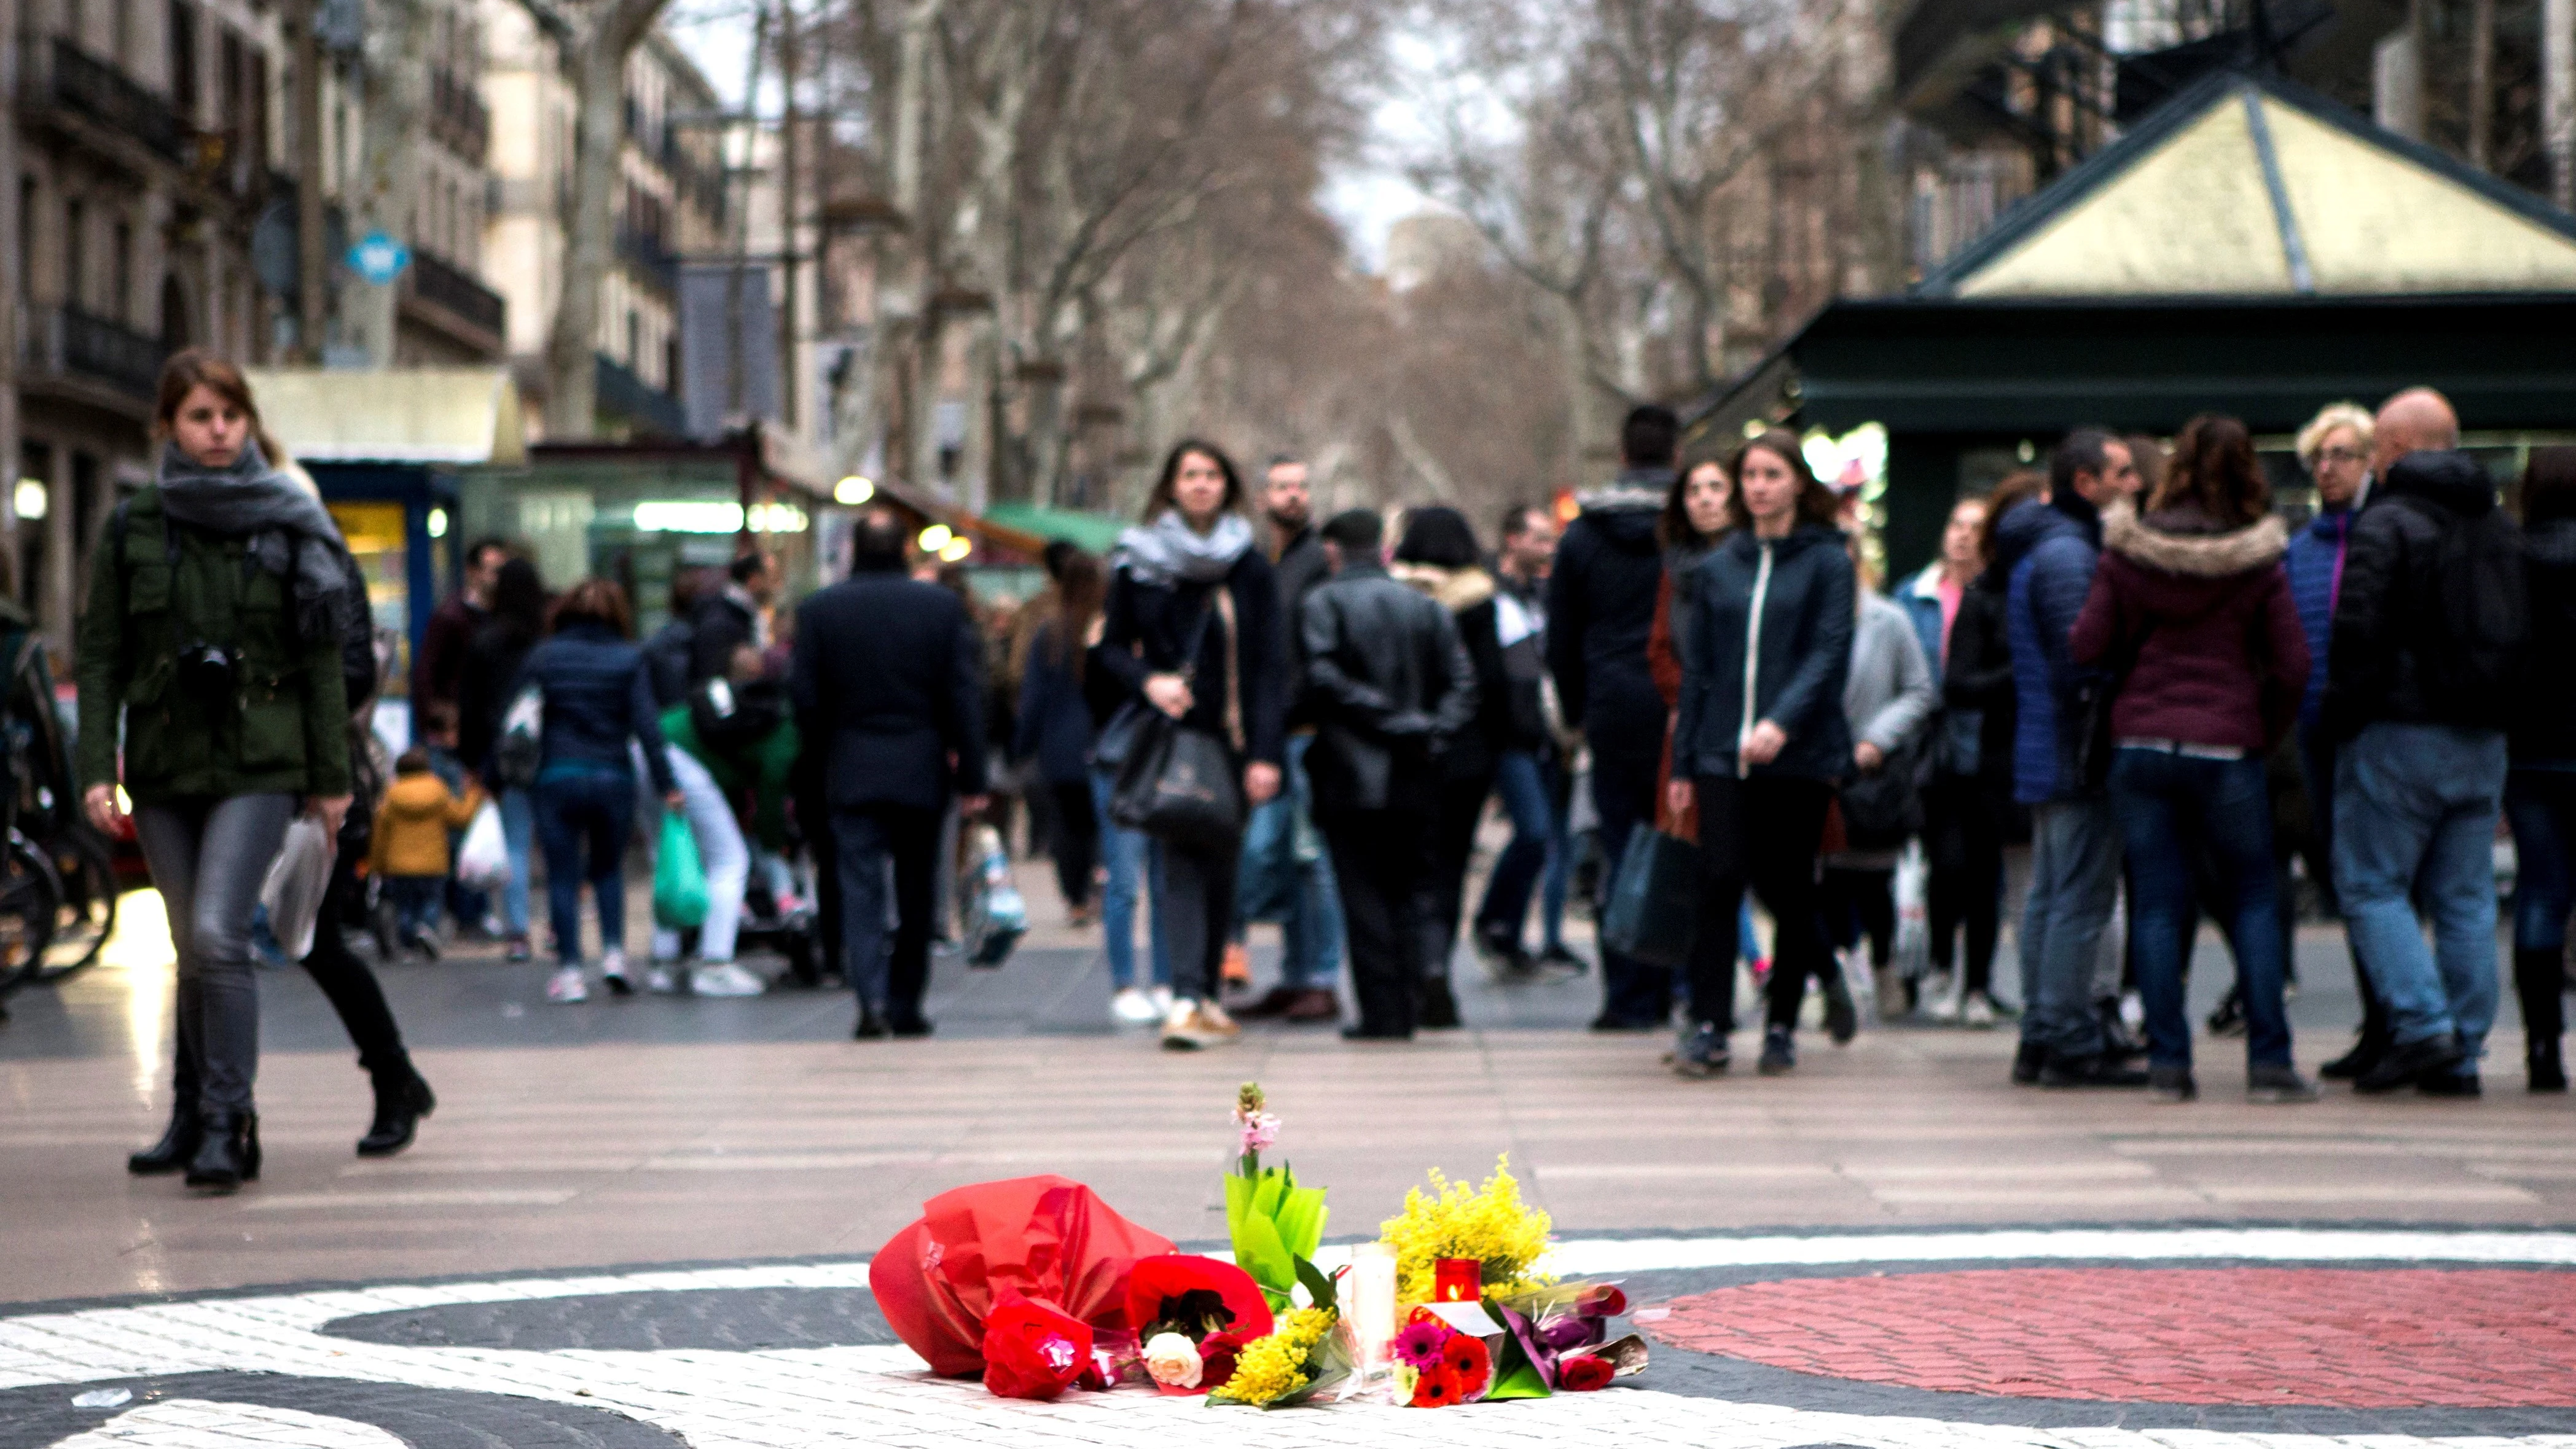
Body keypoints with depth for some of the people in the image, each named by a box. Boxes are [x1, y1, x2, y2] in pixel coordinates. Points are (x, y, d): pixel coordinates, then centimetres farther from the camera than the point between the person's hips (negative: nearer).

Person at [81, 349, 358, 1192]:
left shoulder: (288, 526, 2)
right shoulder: (132, 530, 5)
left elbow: (323, 660, 4)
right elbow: (101, 658, 5)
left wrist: (331, 776, 1)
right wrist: (96, 769, -4)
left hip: (260, 765, -3)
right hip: (164, 767, 3)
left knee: (218, 935, -17)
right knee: (192, 949, 9)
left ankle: (226, 1124, -14)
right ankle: (195, 1115, 23)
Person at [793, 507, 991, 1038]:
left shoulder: (817, 610, -2)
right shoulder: (944, 606, -1)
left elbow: (805, 697, 0)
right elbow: (965, 696, -2)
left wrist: (822, 761, 13)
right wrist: (971, 776, 1)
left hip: (853, 774, -1)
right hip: (923, 774, 1)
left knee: (860, 889, -2)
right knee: (916, 891, 11)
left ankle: (872, 997, -20)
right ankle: (906, 1007, 15)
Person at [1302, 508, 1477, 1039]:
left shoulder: (1323, 604, -3)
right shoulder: (1426, 607, 10)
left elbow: (1324, 678, -15)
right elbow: (1462, 681, 3)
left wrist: (1385, 720, -10)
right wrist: (1433, 732, -4)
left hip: (1352, 777, -4)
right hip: (1417, 784, 4)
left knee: (1365, 896, -1)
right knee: (1412, 891, 12)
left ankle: (1380, 1014, -3)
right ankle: (1407, 1010, 9)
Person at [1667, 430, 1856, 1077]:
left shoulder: (1826, 561, 2)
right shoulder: (1718, 568, 12)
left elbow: (1829, 653, -9)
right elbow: (1696, 669, 13)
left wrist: (1782, 721, -24)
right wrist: (1683, 763, 9)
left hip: (1800, 752, -2)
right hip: (1723, 753, 2)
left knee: (1790, 890, 3)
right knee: (1721, 879, -10)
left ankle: (1782, 1027, 12)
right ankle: (1709, 1027, -10)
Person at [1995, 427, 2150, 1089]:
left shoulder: (2038, 548, 19)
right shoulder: (2066, 553, -15)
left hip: (2044, 756, 11)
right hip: (2076, 751, -11)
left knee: (2050, 897, 13)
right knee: (2081, 901, -8)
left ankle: (2041, 1038, 17)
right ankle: (2071, 1042, -8)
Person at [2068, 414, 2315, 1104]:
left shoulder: (2127, 550, -1)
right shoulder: (2258, 561, -4)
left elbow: (2086, 646, -2)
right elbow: (2292, 665, -5)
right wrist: (2266, 734, 10)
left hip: (2140, 744, 1)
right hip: (2227, 749, -1)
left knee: (2157, 904, 6)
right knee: (2255, 899, 9)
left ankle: (2168, 1062, 4)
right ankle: (2268, 1062, 4)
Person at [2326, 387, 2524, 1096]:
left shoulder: (2388, 524, -10)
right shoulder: (2502, 527, 14)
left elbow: (2357, 634, -16)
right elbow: (2522, 635, 17)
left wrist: (2343, 720, -7)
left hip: (2401, 736, -7)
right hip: (2482, 741, 7)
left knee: (2371, 885, 1)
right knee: (2466, 898, 8)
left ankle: (2422, 1024, -11)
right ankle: (2462, 1056, 8)